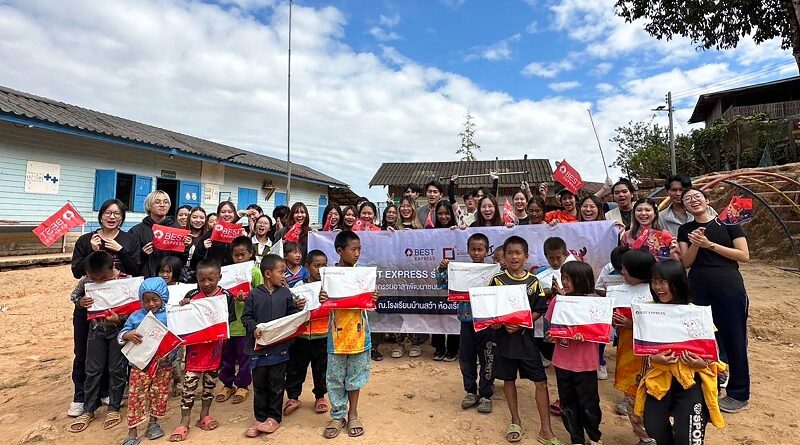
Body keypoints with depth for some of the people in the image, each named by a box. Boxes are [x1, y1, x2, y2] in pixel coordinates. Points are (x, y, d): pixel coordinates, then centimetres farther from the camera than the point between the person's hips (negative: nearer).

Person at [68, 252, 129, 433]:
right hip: (96, 329, 4)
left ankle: (113, 408, 22)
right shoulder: (87, 280, -8)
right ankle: (88, 410, 26)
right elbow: (74, 294, 10)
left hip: (118, 330, -3)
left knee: (116, 370, 6)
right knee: (92, 370, 11)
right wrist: (80, 301, -12)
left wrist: (119, 319, -29)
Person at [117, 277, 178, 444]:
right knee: (136, 396, 2)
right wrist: (128, 335, -19)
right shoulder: (136, 316, 1)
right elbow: (120, 335, 2)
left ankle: (153, 423, 32)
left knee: (159, 393, 12)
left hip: (163, 364, -1)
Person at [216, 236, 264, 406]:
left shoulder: (255, 272, -8)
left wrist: (247, 298, -23)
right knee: (227, 355, 16)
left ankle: (242, 385, 27)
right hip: (228, 320, 4)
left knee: (244, 356, 10)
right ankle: (227, 384, 33)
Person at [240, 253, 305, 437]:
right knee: (259, 385, 12)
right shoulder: (255, 295, -4)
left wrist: (297, 308, -13)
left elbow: (291, 316, 6)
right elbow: (246, 316, 0)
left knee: (277, 384, 9)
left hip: (279, 347, 1)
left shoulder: (285, 294, 1)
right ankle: (260, 418, 27)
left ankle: (274, 418, 25)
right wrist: (253, 327, -17)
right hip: (259, 347, 0)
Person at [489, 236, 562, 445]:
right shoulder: (497, 280, -5)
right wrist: (504, 323, -18)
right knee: (508, 379, 12)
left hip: (526, 336, 1)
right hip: (504, 336, 0)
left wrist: (521, 323, -14)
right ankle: (515, 422, 31)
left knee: (541, 381, 1)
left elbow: (539, 310, -1)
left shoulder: (533, 281, -2)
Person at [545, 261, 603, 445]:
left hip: (585, 363, -3)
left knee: (588, 404, 12)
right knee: (567, 405, 15)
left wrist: (582, 335, -26)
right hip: (562, 361, 3)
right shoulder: (558, 301, -3)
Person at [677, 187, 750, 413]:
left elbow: (744, 255, -5)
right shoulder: (685, 230, 9)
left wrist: (710, 244, -12)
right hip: (698, 291, 3)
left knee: (734, 340, 5)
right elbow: (686, 262, 2)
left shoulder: (728, 223, 1)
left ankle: (738, 394, 20)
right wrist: (695, 244, -15)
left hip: (729, 290, -2)